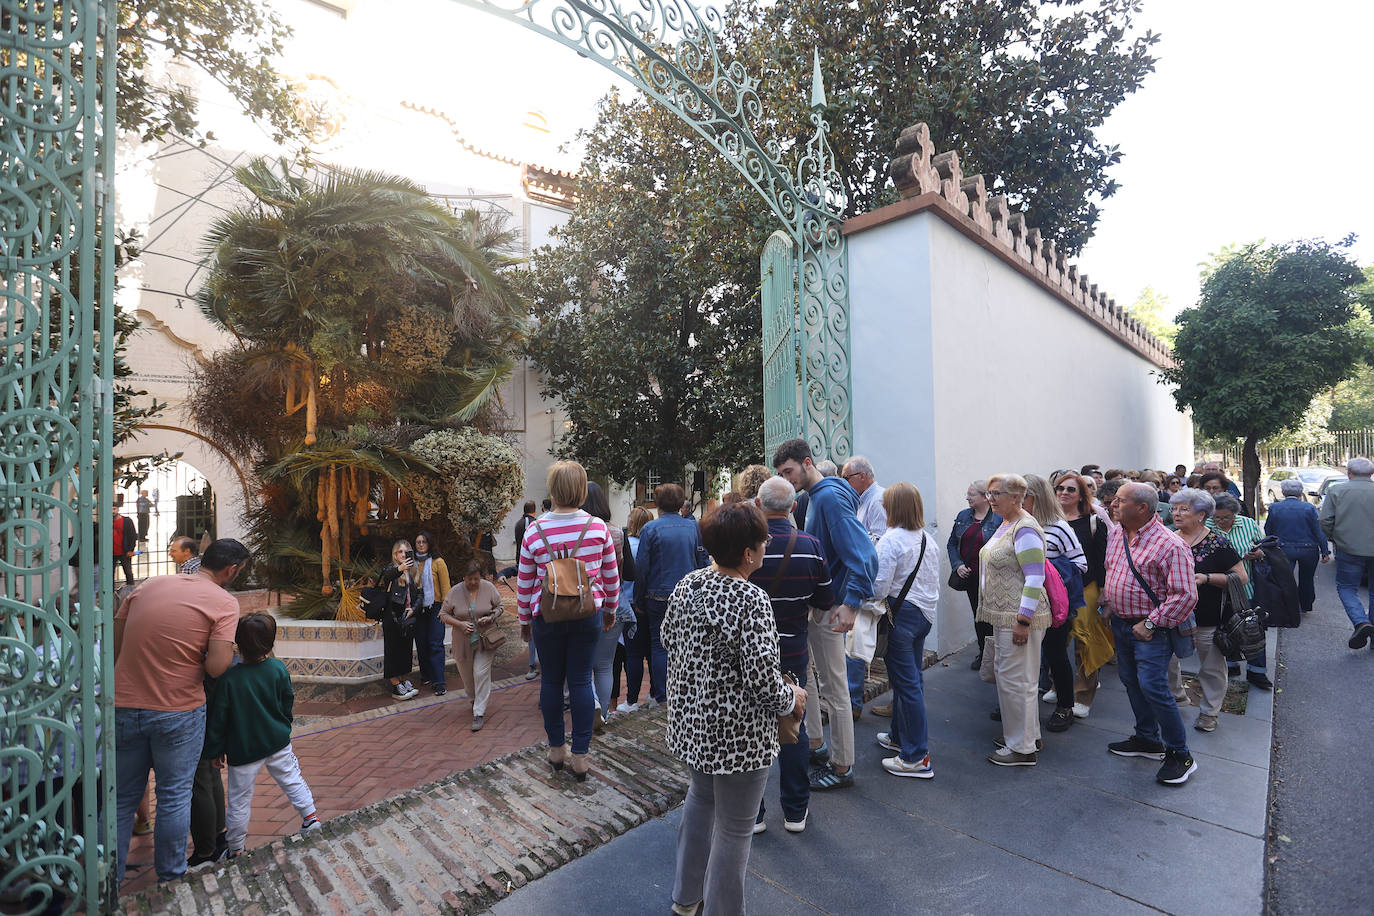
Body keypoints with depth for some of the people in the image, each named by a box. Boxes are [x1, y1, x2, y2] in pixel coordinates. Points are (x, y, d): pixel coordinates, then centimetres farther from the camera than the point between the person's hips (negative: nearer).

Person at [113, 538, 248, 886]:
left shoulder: (149, 584, 3)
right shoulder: (224, 602, -13)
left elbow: (113, 645, 7)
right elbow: (217, 666, -21)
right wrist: (228, 648, -1)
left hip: (123, 707, 4)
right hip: (177, 713, -4)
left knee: (121, 798, 20)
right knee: (174, 797, 14)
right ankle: (170, 874, 29)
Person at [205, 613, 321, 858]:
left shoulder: (229, 678, -20)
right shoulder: (278, 669, -12)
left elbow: (218, 718, -12)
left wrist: (216, 748, 3)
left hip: (243, 750, -2)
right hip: (278, 741, 2)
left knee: (239, 799, 13)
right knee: (291, 777, 21)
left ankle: (235, 848, 27)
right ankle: (310, 816, 25)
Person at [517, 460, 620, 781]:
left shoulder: (534, 531, -8)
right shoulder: (598, 527, -7)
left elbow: (525, 583, 0)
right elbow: (611, 575, 3)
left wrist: (524, 620, 14)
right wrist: (610, 609, 18)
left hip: (547, 616, 0)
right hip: (588, 614, 0)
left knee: (551, 680, 15)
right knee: (581, 681, 8)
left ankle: (556, 749, 29)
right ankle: (580, 756, 16)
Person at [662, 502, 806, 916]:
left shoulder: (686, 584, -4)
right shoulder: (751, 601, -27)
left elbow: (667, 638, 9)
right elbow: (763, 680, -26)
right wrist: (792, 698, -6)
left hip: (689, 718, 9)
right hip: (737, 733, -8)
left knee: (700, 797, 30)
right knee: (735, 828, 14)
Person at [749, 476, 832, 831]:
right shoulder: (810, 546, -11)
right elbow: (825, 600, -1)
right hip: (793, 651, 2)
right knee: (793, 728, 17)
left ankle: (751, 813, 27)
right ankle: (795, 811, 31)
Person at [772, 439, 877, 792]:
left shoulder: (830, 497, -19)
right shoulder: (815, 496, 11)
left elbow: (863, 554, -27)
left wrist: (851, 603, -31)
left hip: (829, 607, -10)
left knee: (834, 687, 4)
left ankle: (842, 768, 19)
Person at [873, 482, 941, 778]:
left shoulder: (891, 539, -18)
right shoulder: (928, 539, 6)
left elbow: (880, 587, -20)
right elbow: (935, 583, 14)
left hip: (901, 614, -8)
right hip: (924, 613, 8)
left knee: (907, 683, 0)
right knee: (910, 679, 19)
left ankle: (917, 757, 9)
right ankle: (900, 736, 35)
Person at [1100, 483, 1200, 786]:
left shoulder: (1170, 544, -18)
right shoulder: (1114, 535, 5)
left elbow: (1185, 594, -19)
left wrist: (1150, 624, -19)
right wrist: (1106, 603, 13)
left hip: (1150, 629, -8)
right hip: (1120, 624, 8)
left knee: (1152, 686, -8)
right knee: (1131, 681, 16)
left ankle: (1180, 754, 11)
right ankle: (1148, 740, 33)